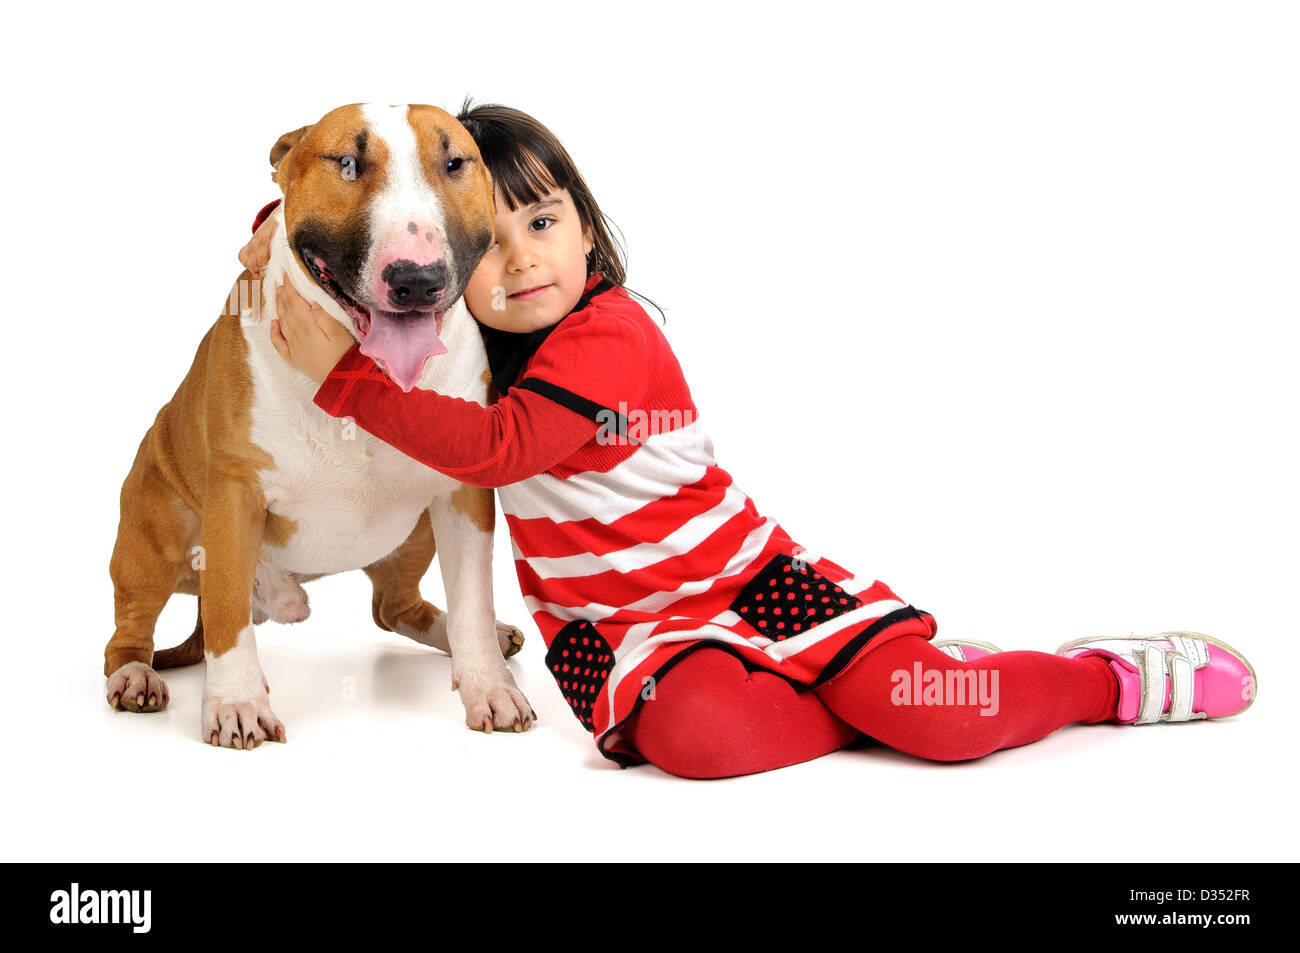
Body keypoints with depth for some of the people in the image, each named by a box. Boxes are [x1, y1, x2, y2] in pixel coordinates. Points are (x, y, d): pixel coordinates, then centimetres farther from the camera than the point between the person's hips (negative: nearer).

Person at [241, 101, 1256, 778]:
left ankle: (1104, 677, 10)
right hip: (614, 622, 4)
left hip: (745, 572, -4)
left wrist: (343, 375, -32)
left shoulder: (609, 333, -18)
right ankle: (877, 701, -9)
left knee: (931, 708, -19)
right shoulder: (473, 334, 4)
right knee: (697, 729, -34)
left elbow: (496, 446, -32)